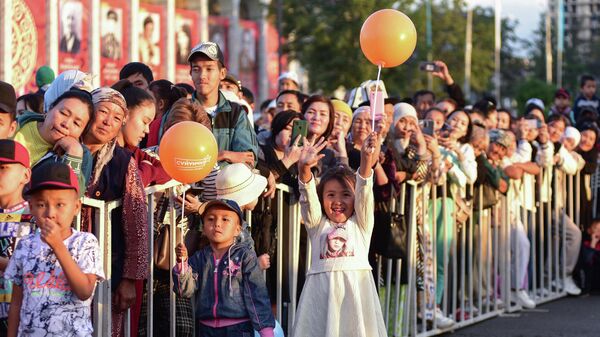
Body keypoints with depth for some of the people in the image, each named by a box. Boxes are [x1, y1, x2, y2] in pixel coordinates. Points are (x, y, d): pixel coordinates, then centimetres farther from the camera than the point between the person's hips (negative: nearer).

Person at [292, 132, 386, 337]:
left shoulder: (361, 223, 14)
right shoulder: (317, 225, 15)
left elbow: (363, 193, -1)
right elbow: (308, 198, -1)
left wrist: (366, 161, -18)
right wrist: (304, 169, -21)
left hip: (356, 289, 0)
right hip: (322, 290, 0)